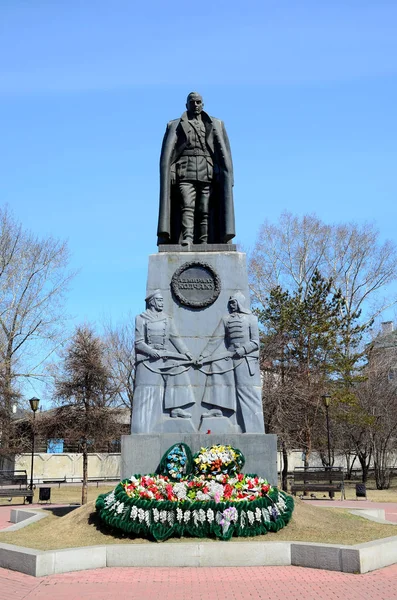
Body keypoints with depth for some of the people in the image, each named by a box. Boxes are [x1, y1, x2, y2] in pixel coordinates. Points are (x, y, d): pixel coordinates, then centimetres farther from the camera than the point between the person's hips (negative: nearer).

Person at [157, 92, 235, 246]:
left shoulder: (216, 125, 19)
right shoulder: (175, 126, 15)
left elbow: (224, 153, 10)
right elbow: (167, 154, 3)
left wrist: (227, 179, -4)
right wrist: (168, 177, -12)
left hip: (208, 174, 2)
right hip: (185, 174, -1)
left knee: (205, 212, -7)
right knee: (187, 207, -20)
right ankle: (186, 240, -35)